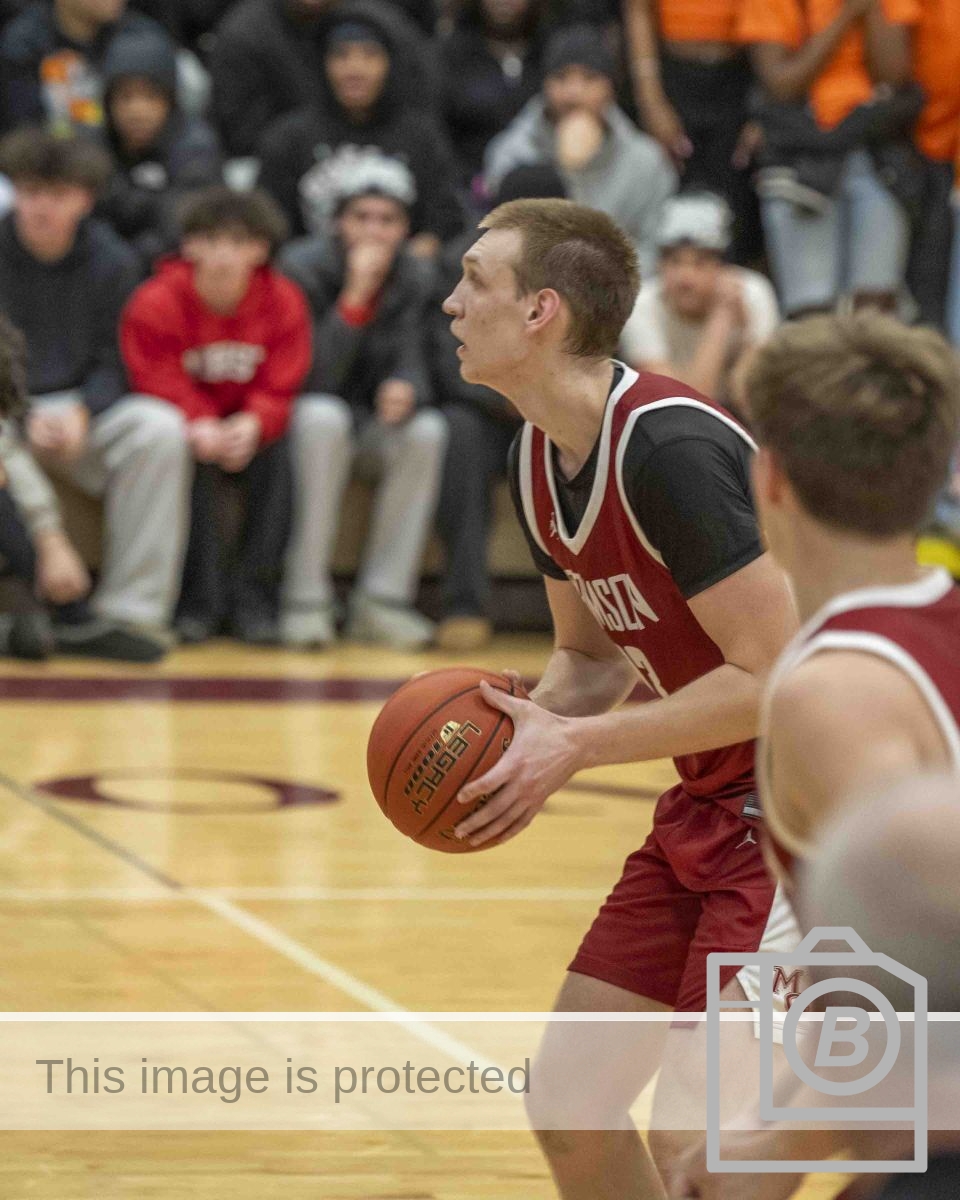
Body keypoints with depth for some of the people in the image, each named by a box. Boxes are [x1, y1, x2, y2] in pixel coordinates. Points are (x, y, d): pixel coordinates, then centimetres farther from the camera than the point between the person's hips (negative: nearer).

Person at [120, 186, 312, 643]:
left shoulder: (283, 300, -10)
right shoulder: (154, 302, -17)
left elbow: (279, 389, -12)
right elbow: (161, 384, -19)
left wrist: (252, 426, -34)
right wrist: (199, 426, -39)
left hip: (249, 431, 2)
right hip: (187, 427, -2)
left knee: (278, 453, -29)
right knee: (191, 455, -34)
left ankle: (253, 597, -19)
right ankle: (200, 600, -24)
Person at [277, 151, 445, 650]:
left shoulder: (413, 278, -2)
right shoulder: (304, 267, -16)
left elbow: (408, 363, -9)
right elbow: (314, 380, -23)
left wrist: (405, 389, -34)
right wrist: (355, 296, -31)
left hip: (369, 429, 4)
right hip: (305, 422, -4)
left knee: (426, 430, -27)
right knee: (324, 417, -37)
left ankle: (382, 599, -22)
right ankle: (306, 601, -33)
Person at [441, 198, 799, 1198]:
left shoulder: (667, 447, -24)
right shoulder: (539, 458, 5)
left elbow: (775, 675, -25)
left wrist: (577, 747, -22)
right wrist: (524, 726, -4)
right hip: (709, 808, 9)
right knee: (568, 1098, 10)